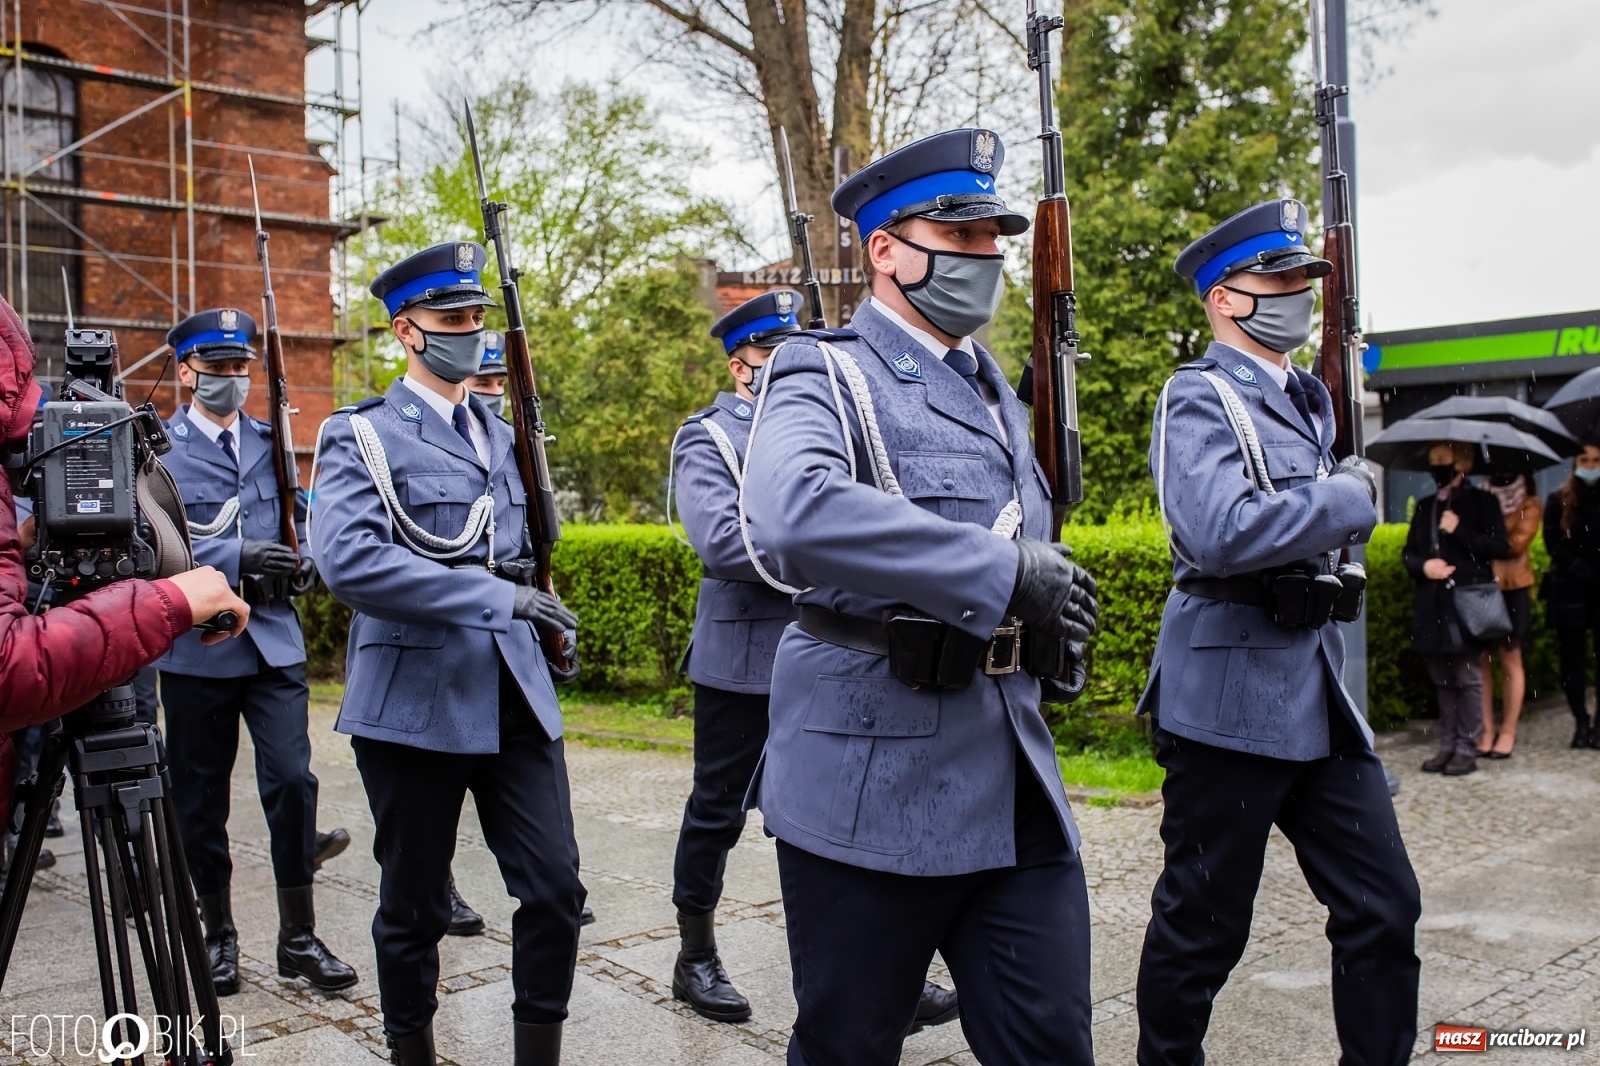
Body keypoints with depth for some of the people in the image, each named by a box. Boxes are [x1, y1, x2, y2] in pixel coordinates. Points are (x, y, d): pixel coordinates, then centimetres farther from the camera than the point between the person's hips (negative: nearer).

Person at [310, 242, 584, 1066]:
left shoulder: (498, 433, 14)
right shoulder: (362, 436, -6)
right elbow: (348, 561, -24)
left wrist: (545, 624, 10)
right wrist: (500, 598, -25)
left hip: (515, 697, 5)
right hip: (415, 703, -5)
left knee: (556, 888, 1)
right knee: (414, 907, 9)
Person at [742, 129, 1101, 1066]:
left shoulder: (998, 394, 16)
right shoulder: (829, 375, -8)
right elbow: (795, 512, -31)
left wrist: (1045, 634, 8)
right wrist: (1001, 574, -28)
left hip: (1015, 782, 7)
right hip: (873, 786, -6)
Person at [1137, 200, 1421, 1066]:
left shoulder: (1305, 399, 16)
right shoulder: (1200, 397, -11)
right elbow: (1220, 533, -27)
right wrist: (1348, 500, -15)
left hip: (1320, 691, 8)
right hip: (1229, 694, -8)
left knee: (1385, 906, 9)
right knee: (1202, 925, 5)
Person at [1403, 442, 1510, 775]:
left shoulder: (1481, 502, 2)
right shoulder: (1425, 506, 17)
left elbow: (1500, 548, -6)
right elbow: (1408, 552, 17)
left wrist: (1460, 531, -15)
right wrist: (1423, 565, -4)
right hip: (1432, 606, 5)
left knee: (1468, 679, -2)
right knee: (1442, 681, 9)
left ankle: (1466, 749, 3)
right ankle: (1447, 745, 16)